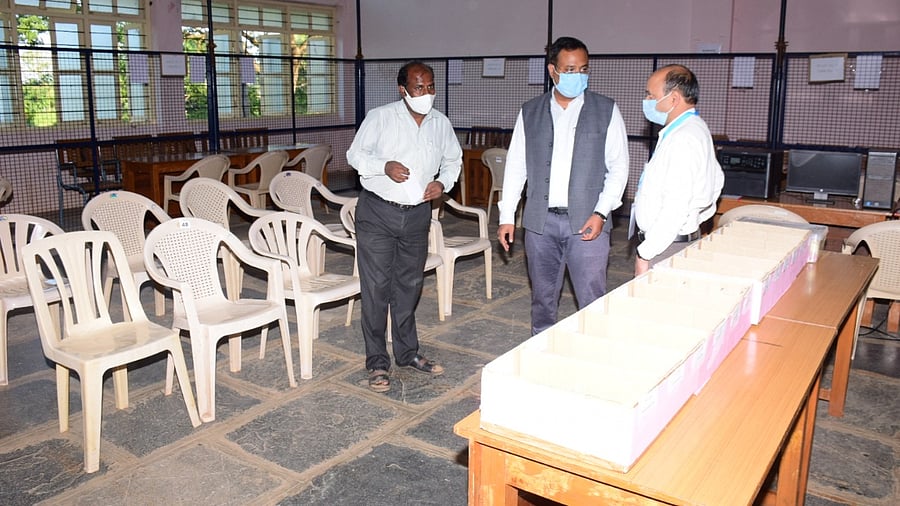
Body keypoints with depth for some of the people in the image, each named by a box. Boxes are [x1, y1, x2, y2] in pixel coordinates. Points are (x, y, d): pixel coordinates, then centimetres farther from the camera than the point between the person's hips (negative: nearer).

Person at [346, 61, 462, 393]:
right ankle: (377, 362, 10)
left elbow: (453, 159, 16)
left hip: (418, 214, 4)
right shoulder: (380, 117, -8)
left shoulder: (441, 123, 4)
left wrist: (443, 182, -4)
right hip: (377, 213, -4)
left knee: (410, 285, 14)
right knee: (376, 287, -1)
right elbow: (355, 154, -3)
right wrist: (384, 166, -22)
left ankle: (407, 353, 30)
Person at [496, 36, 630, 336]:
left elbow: (618, 167, 1)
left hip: (587, 221, -2)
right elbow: (515, 166, 9)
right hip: (540, 221, 2)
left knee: (593, 302, -4)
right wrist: (507, 216, 4)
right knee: (542, 300, 13)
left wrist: (601, 212, -11)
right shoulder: (530, 112, 8)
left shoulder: (606, 111, 2)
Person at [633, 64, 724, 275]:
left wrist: (645, 253, -22)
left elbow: (676, 208, -25)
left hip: (668, 247, -10)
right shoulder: (695, 128, 13)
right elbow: (717, 180, 22)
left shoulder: (682, 140, -20)